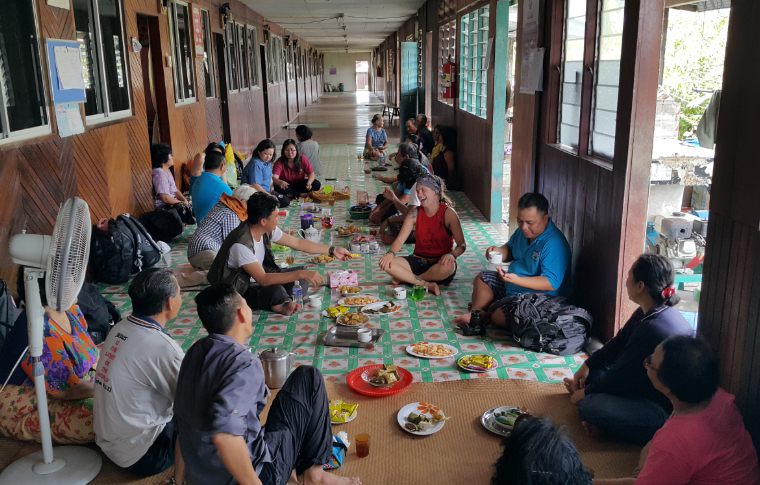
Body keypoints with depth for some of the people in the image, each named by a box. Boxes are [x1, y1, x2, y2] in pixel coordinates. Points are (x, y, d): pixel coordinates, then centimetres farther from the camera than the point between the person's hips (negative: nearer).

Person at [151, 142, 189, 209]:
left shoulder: (167, 171, 13)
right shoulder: (159, 174, -19)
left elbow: (175, 190, 15)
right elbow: (165, 199, -24)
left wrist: (185, 200, -3)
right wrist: (183, 203, -15)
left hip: (173, 202, 10)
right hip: (164, 207, -10)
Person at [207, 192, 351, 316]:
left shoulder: (268, 231, -7)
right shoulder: (241, 244, -32)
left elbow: (298, 243, 5)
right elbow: (263, 280, -34)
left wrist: (332, 251, 6)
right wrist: (301, 274, -38)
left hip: (257, 280, 9)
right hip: (237, 291, -9)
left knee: (302, 274, -4)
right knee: (276, 292, -35)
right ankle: (284, 302, -4)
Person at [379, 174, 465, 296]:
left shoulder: (448, 213, -10)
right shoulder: (415, 212, 0)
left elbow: (462, 244, -14)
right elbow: (401, 238, -4)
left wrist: (452, 255, -37)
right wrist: (390, 253, -25)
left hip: (439, 262, -3)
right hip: (418, 261, 3)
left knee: (448, 267, -41)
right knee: (386, 264, -22)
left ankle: (405, 278, -18)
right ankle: (427, 285, -25)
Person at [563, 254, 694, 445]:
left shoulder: (653, 329, -31)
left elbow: (622, 376, -21)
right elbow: (619, 342, 13)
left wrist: (586, 392, -7)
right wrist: (587, 365, 7)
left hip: (664, 412, -10)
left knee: (588, 405, -24)